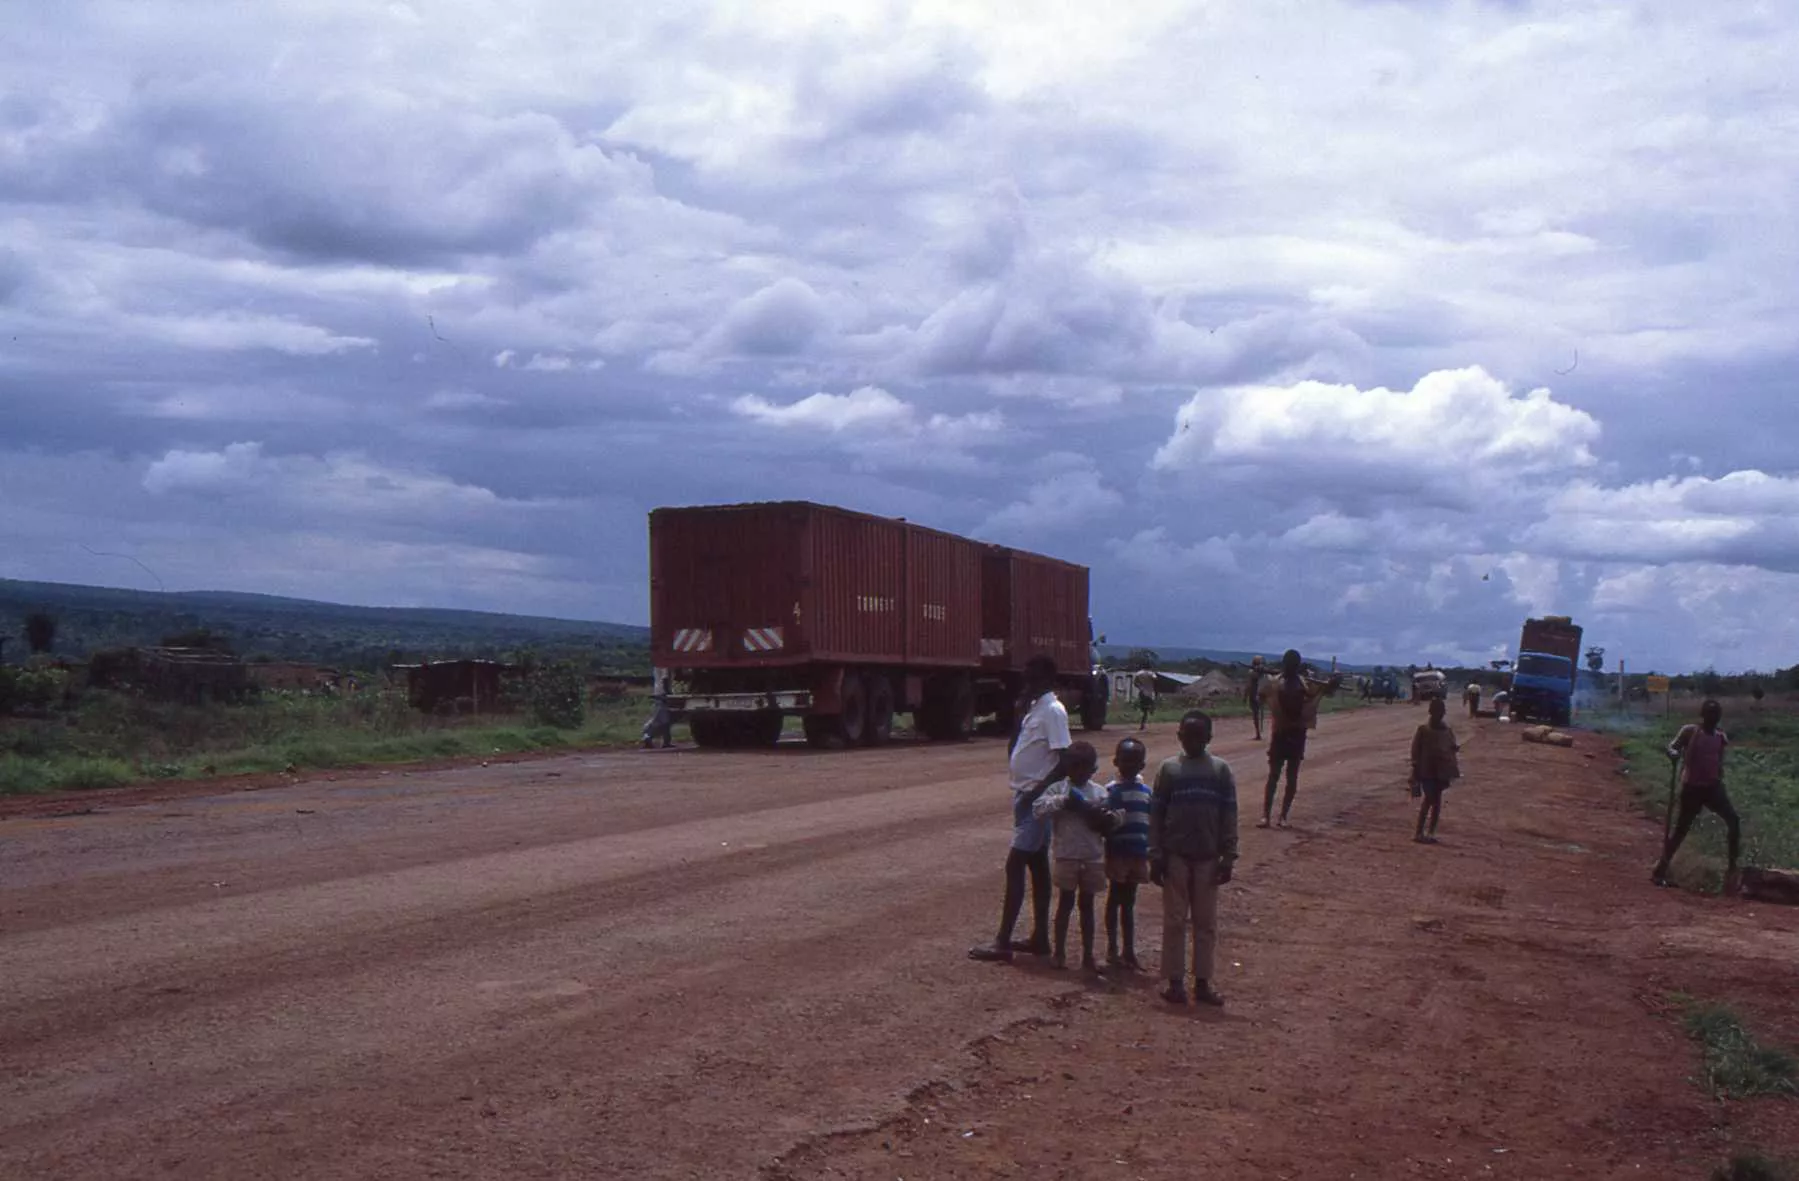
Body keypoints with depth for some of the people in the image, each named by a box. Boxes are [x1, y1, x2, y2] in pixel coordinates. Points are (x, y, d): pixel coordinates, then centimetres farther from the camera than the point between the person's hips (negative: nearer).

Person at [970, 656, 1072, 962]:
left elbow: (1064, 763, -21)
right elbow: (1020, 746, 19)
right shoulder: (1034, 708, 12)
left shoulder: (1053, 711, -16)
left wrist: (1036, 793, -21)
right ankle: (1040, 938, 19)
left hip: (1036, 799, -10)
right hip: (1025, 795, 10)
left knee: (1015, 865, -10)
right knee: (1037, 865, 12)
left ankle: (1002, 943, -9)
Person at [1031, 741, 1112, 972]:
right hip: (1066, 856, -2)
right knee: (1065, 903, 5)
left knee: (1087, 905, 10)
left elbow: (1108, 823, 5)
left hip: (1093, 858, 2)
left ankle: (1088, 956, 16)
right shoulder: (1059, 789, -2)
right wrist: (1062, 801, -22)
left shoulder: (1099, 792, 6)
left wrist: (1101, 818, -16)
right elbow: (1038, 809, -14)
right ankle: (1059, 952, 16)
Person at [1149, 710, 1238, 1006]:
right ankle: (1175, 981, 9)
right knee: (1174, 921, 3)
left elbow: (1229, 815, 3)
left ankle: (1203, 982, 13)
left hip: (1208, 858, 1)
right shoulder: (1168, 769, 1)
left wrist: (1228, 857, -2)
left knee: (1206, 923, 6)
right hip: (1175, 857, -1)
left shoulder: (1221, 770, 2)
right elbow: (1156, 814, 1)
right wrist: (1156, 857, -4)